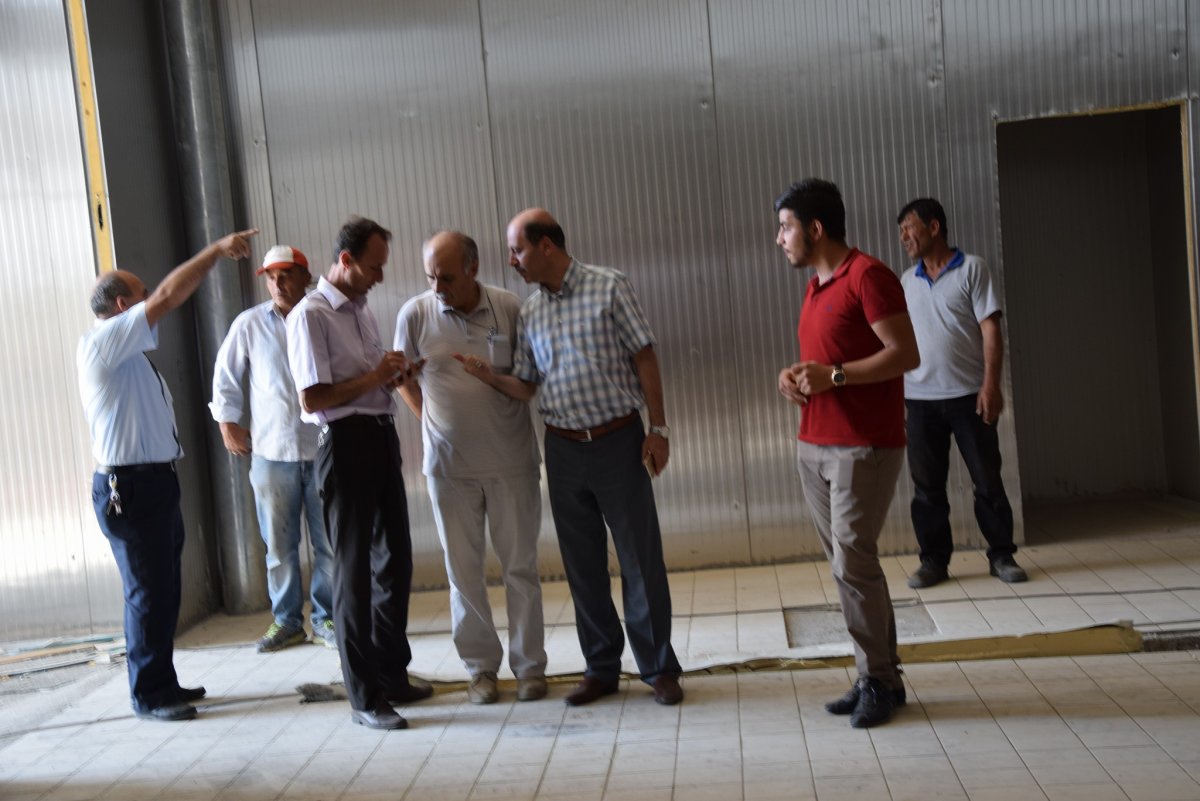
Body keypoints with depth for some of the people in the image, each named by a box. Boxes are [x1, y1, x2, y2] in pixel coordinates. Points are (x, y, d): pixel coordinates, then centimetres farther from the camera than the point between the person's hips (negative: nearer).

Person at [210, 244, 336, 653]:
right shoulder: (249, 324, 4)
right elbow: (226, 376, 12)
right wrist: (228, 423, 9)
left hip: (321, 447, -1)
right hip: (271, 451, 1)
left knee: (328, 541, 5)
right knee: (278, 543, 8)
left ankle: (325, 618, 18)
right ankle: (286, 620, 20)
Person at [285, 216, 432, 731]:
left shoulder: (361, 309, 15)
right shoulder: (310, 315, -11)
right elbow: (313, 400, -17)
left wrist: (394, 377, 4)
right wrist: (375, 377, -14)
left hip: (382, 437, 9)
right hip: (346, 443, -8)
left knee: (395, 559, 15)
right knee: (353, 569, -1)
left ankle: (392, 674, 29)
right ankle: (364, 697, 8)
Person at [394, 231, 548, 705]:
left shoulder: (509, 308, -6)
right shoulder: (415, 315, -5)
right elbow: (404, 379, 9)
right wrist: (434, 421, 4)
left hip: (511, 459, -1)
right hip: (449, 464, 1)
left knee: (520, 566, 7)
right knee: (463, 570, 8)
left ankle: (529, 665, 20)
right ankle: (481, 666, 22)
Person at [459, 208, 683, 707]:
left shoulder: (608, 287, -5)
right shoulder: (530, 312, 9)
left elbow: (644, 357, -5)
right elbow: (526, 386, 11)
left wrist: (658, 428, -9)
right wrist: (489, 376, -9)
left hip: (618, 441, -4)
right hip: (563, 448, 5)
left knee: (641, 559, 1)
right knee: (582, 565, 10)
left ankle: (658, 669, 14)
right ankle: (601, 669, 22)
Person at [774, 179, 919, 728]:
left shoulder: (868, 275, -10)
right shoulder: (816, 286, 17)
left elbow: (906, 354, -16)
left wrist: (832, 375, -21)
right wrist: (794, 375, 6)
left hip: (864, 446, -8)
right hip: (814, 446, 8)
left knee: (853, 563, -8)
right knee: (846, 564, 9)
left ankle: (877, 682, 6)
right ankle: (880, 677, 18)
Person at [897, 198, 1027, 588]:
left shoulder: (972, 268, -2)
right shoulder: (907, 281, 11)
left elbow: (991, 328, -7)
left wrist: (991, 384, -16)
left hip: (968, 393, -3)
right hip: (920, 398, 4)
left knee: (987, 479, 4)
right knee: (927, 485, 5)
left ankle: (1001, 555, 16)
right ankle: (934, 560, 14)